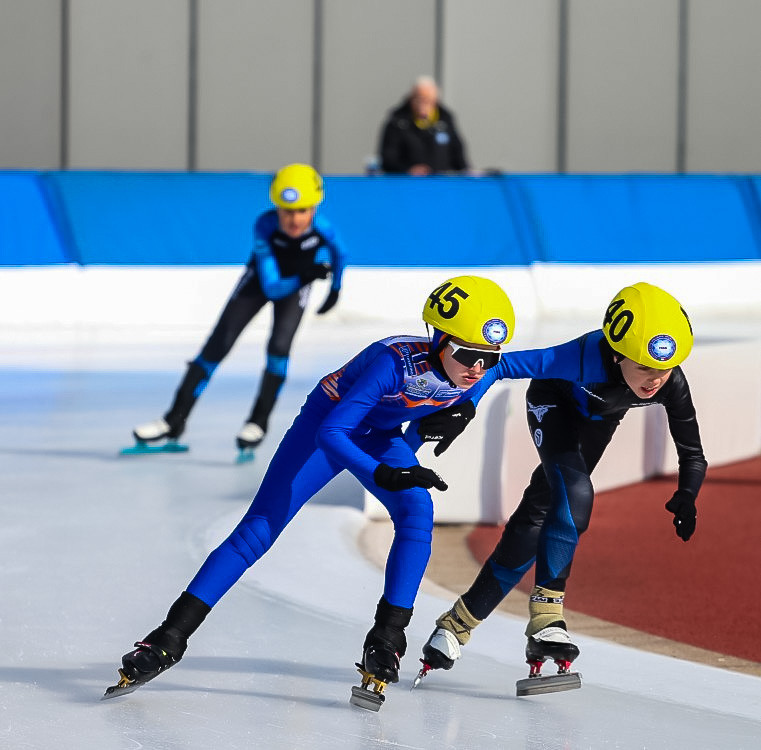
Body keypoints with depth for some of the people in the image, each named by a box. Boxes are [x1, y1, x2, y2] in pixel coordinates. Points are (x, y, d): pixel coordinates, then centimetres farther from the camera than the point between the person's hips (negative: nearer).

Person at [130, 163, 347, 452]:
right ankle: (175, 419, 1)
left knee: (279, 344, -22)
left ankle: (259, 421, -4)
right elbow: (271, 287, -36)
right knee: (218, 344, -5)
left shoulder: (323, 230, -33)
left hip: (297, 284, 0)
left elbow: (339, 256, -6)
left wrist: (334, 289, 3)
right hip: (261, 278, 0)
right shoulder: (265, 226, -36)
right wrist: (305, 276, -48)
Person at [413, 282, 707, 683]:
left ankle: (461, 620, 16)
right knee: (574, 495, -28)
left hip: (597, 420, 4)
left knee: (538, 516, 6)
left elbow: (693, 454, -25)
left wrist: (686, 496, -43)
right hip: (555, 403, -4)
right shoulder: (587, 359, -45)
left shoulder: (671, 383, -34)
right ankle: (546, 612, -22)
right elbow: (505, 364, -37)